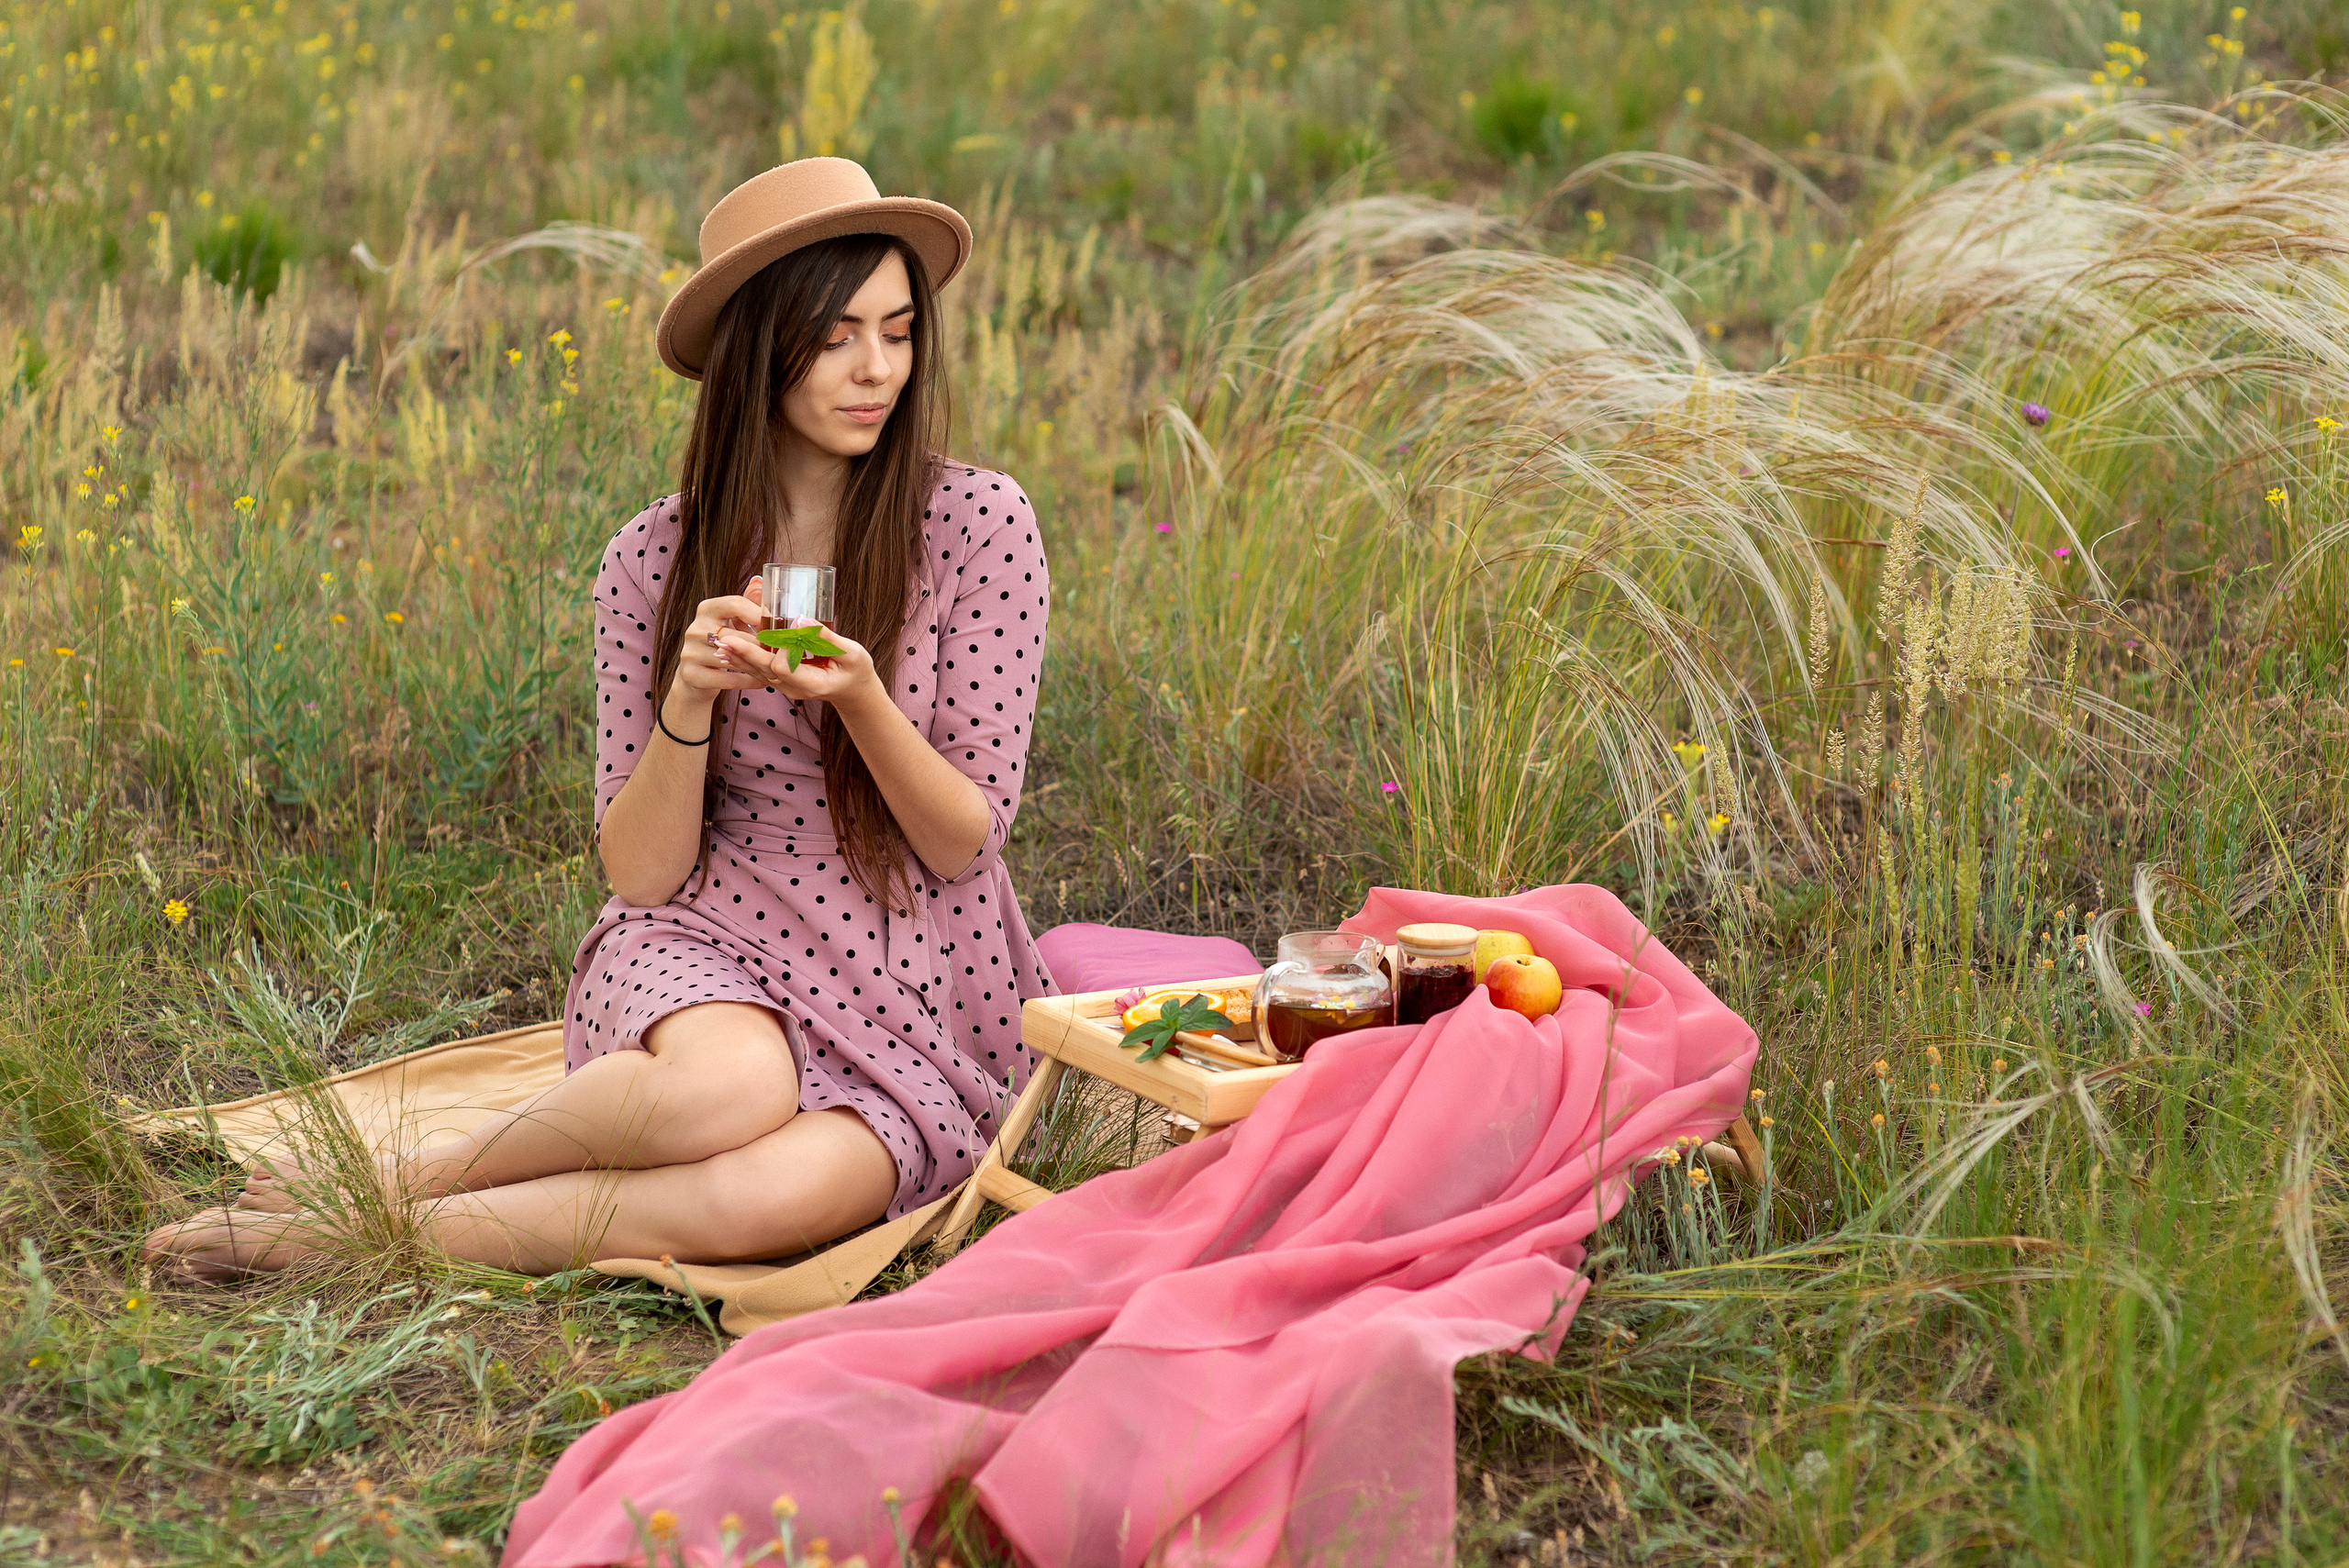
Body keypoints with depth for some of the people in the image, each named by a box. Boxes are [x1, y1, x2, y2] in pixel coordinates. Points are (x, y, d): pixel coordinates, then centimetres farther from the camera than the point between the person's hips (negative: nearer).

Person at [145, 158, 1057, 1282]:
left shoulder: (978, 526, -5)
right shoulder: (655, 561, -1)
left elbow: (964, 842, -6)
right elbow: (639, 873, -3)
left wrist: (861, 700, -24)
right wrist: (690, 701, -21)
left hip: (916, 1000, 0)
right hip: (706, 948, 0)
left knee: (779, 1191, -35)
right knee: (727, 1085, -39)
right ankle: (382, 1177, -16)